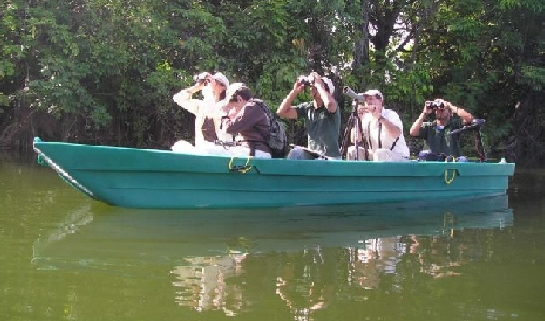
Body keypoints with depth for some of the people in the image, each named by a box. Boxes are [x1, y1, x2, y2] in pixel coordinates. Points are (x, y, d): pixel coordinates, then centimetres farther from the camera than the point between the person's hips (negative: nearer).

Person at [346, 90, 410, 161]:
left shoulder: (391, 115, -10)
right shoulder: (366, 118, 5)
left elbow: (396, 134, -32)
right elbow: (355, 139, -4)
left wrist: (380, 117, -34)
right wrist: (359, 119, -14)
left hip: (398, 156, -6)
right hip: (374, 157, 6)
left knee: (380, 153, -35)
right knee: (353, 151, -9)